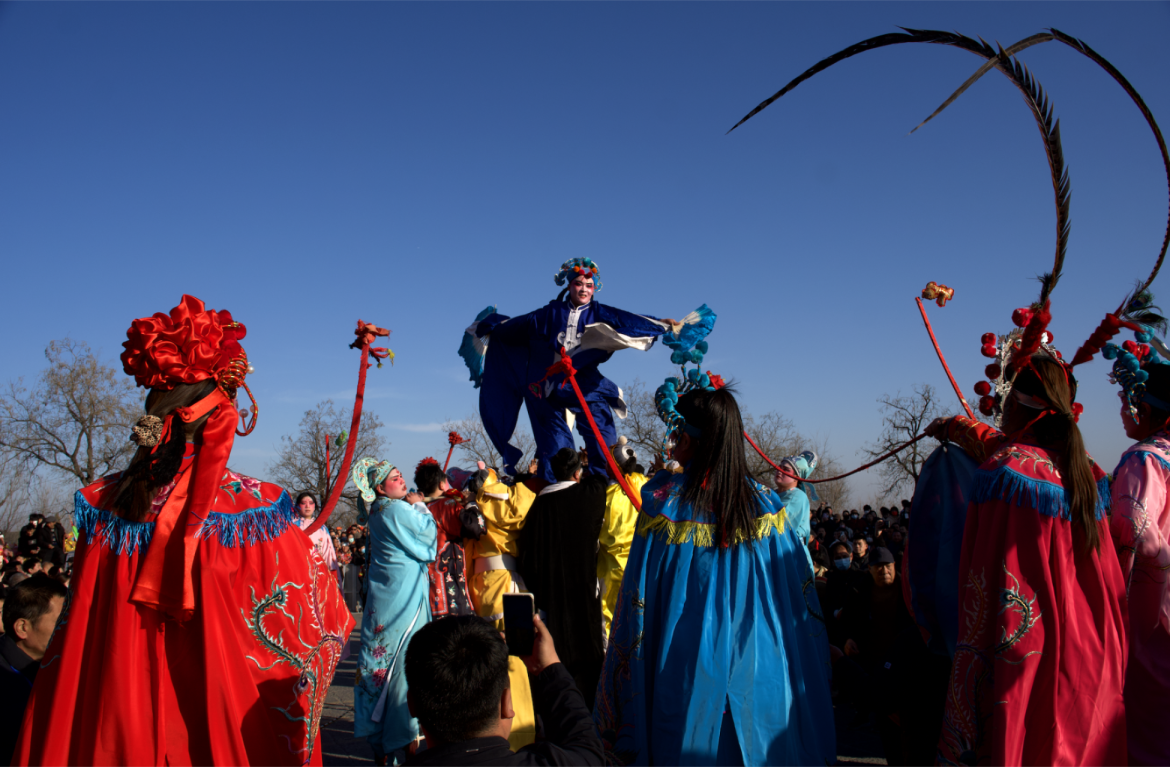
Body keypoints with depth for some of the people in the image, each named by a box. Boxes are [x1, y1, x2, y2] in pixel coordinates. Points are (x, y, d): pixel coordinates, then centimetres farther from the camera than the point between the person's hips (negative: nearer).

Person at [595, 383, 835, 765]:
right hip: (758, 674, 2)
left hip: (685, 674, -2)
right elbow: (800, 601, -2)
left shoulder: (663, 500, -13)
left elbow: (637, 603, -10)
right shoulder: (765, 504, -5)